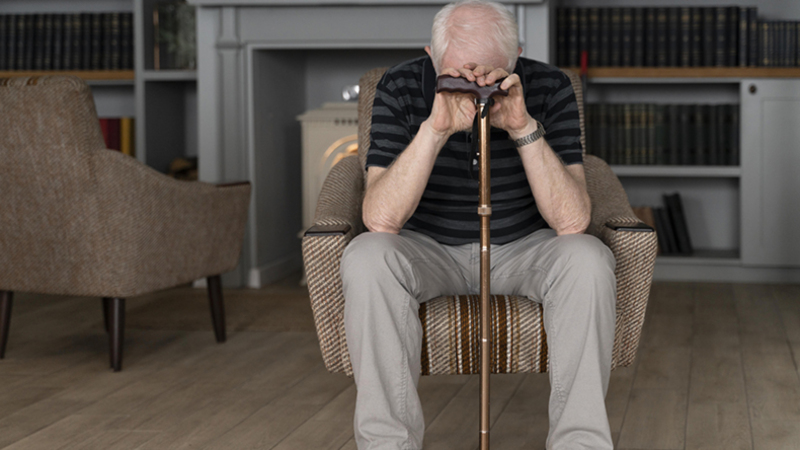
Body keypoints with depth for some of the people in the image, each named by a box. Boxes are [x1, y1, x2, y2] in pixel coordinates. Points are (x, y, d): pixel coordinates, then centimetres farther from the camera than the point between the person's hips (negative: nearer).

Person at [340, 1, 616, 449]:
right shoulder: (401, 88, -15)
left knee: (588, 259, -30)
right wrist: (434, 129, -37)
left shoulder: (548, 87, -15)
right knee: (366, 258, -31)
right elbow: (380, 220, -26)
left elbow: (572, 221, -23)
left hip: (524, 248, 0)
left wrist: (524, 128, -35)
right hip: (429, 249, 0)